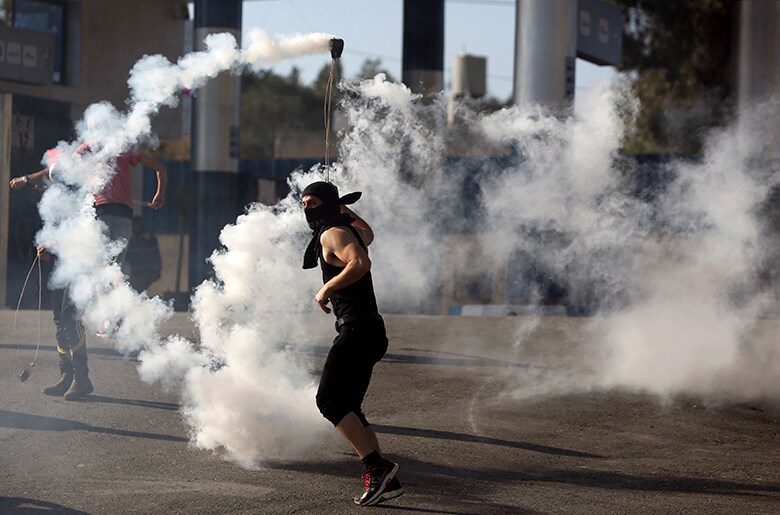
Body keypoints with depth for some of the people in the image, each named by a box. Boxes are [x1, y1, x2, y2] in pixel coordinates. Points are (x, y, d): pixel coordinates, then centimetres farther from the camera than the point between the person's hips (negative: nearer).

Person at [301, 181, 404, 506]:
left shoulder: (332, 233, -8)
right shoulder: (351, 230, 20)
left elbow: (361, 263, -27)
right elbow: (368, 235, 46)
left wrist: (326, 289, -17)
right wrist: (347, 212, 44)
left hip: (357, 329, -10)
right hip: (369, 329, 10)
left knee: (329, 400, -14)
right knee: (348, 408, 10)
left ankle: (378, 467, -20)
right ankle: (383, 479, 5)